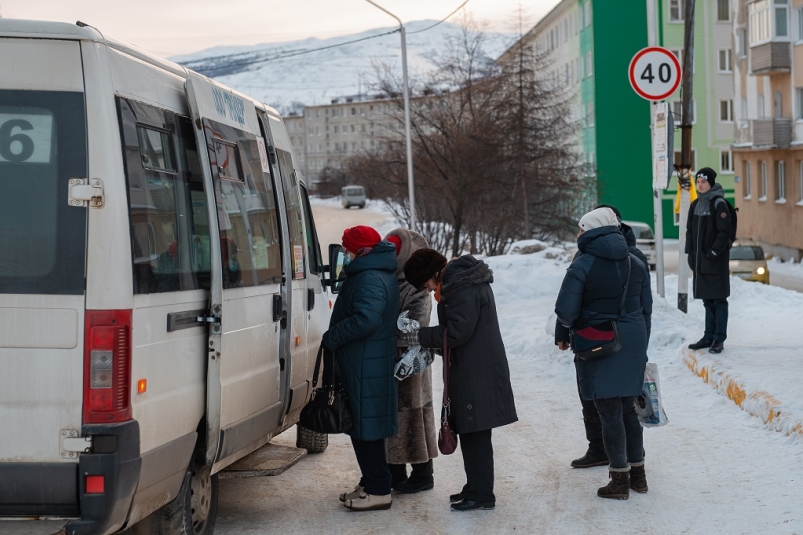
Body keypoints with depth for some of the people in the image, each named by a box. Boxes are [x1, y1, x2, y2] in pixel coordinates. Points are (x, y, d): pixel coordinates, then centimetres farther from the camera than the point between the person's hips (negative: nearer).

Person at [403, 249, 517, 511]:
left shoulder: (463, 289, -19)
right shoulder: (458, 280, 14)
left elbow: (456, 331, -20)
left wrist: (421, 336, -9)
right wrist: (429, 339, 7)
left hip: (476, 375, -10)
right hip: (471, 371, 10)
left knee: (475, 433, -4)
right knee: (470, 432, 16)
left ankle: (481, 494, 2)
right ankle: (476, 488, 25)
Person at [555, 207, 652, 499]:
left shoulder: (582, 266, -14)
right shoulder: (636, 264, 6)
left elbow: (565, 310, -18)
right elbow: (646, 308, 10)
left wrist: (569, 327, 5)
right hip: (633, 341, 6)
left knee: (610, 412, 1)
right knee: (628, 409, 17)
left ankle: (620, 480, 6)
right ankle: (637, 473, 24)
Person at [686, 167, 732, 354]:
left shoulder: (719, 204, -9)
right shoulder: (695, 205, 12)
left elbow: (724, 232, -13)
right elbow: (690, 230, 16)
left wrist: (714, 253, -16)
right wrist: (690, 253, 6)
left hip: (716, 261, -7)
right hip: (700, 260, 7)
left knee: (718, 299, -2)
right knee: (707, 300, 12)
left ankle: (719, 339, 0)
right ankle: (709, 337, 18)